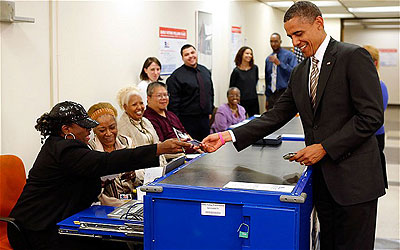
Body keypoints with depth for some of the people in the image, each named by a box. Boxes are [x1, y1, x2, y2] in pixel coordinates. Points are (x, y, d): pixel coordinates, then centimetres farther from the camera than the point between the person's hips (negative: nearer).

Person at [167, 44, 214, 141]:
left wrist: (210, 111, 15)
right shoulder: (177, 75, -8)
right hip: (187, 120, -6)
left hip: (205, 118, 6)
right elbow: (173, 101, -10)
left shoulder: (205, 71, 11)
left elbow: (211, 93, 21)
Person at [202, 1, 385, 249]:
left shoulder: (354, 57, -9)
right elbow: (276, 116, 9)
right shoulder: (300, 72, 13)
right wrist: (228, 136, -1)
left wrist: (324, 148, -15)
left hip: (354, 178, -6)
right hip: (322, 179, 7)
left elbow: (371, 116, -15)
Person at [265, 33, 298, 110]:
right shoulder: (268, 59, 16)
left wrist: (279, 63, -20)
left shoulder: (289, 55, -2)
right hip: (272, 95, 5)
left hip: (284, 93, -5)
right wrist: (267, 98, 18)